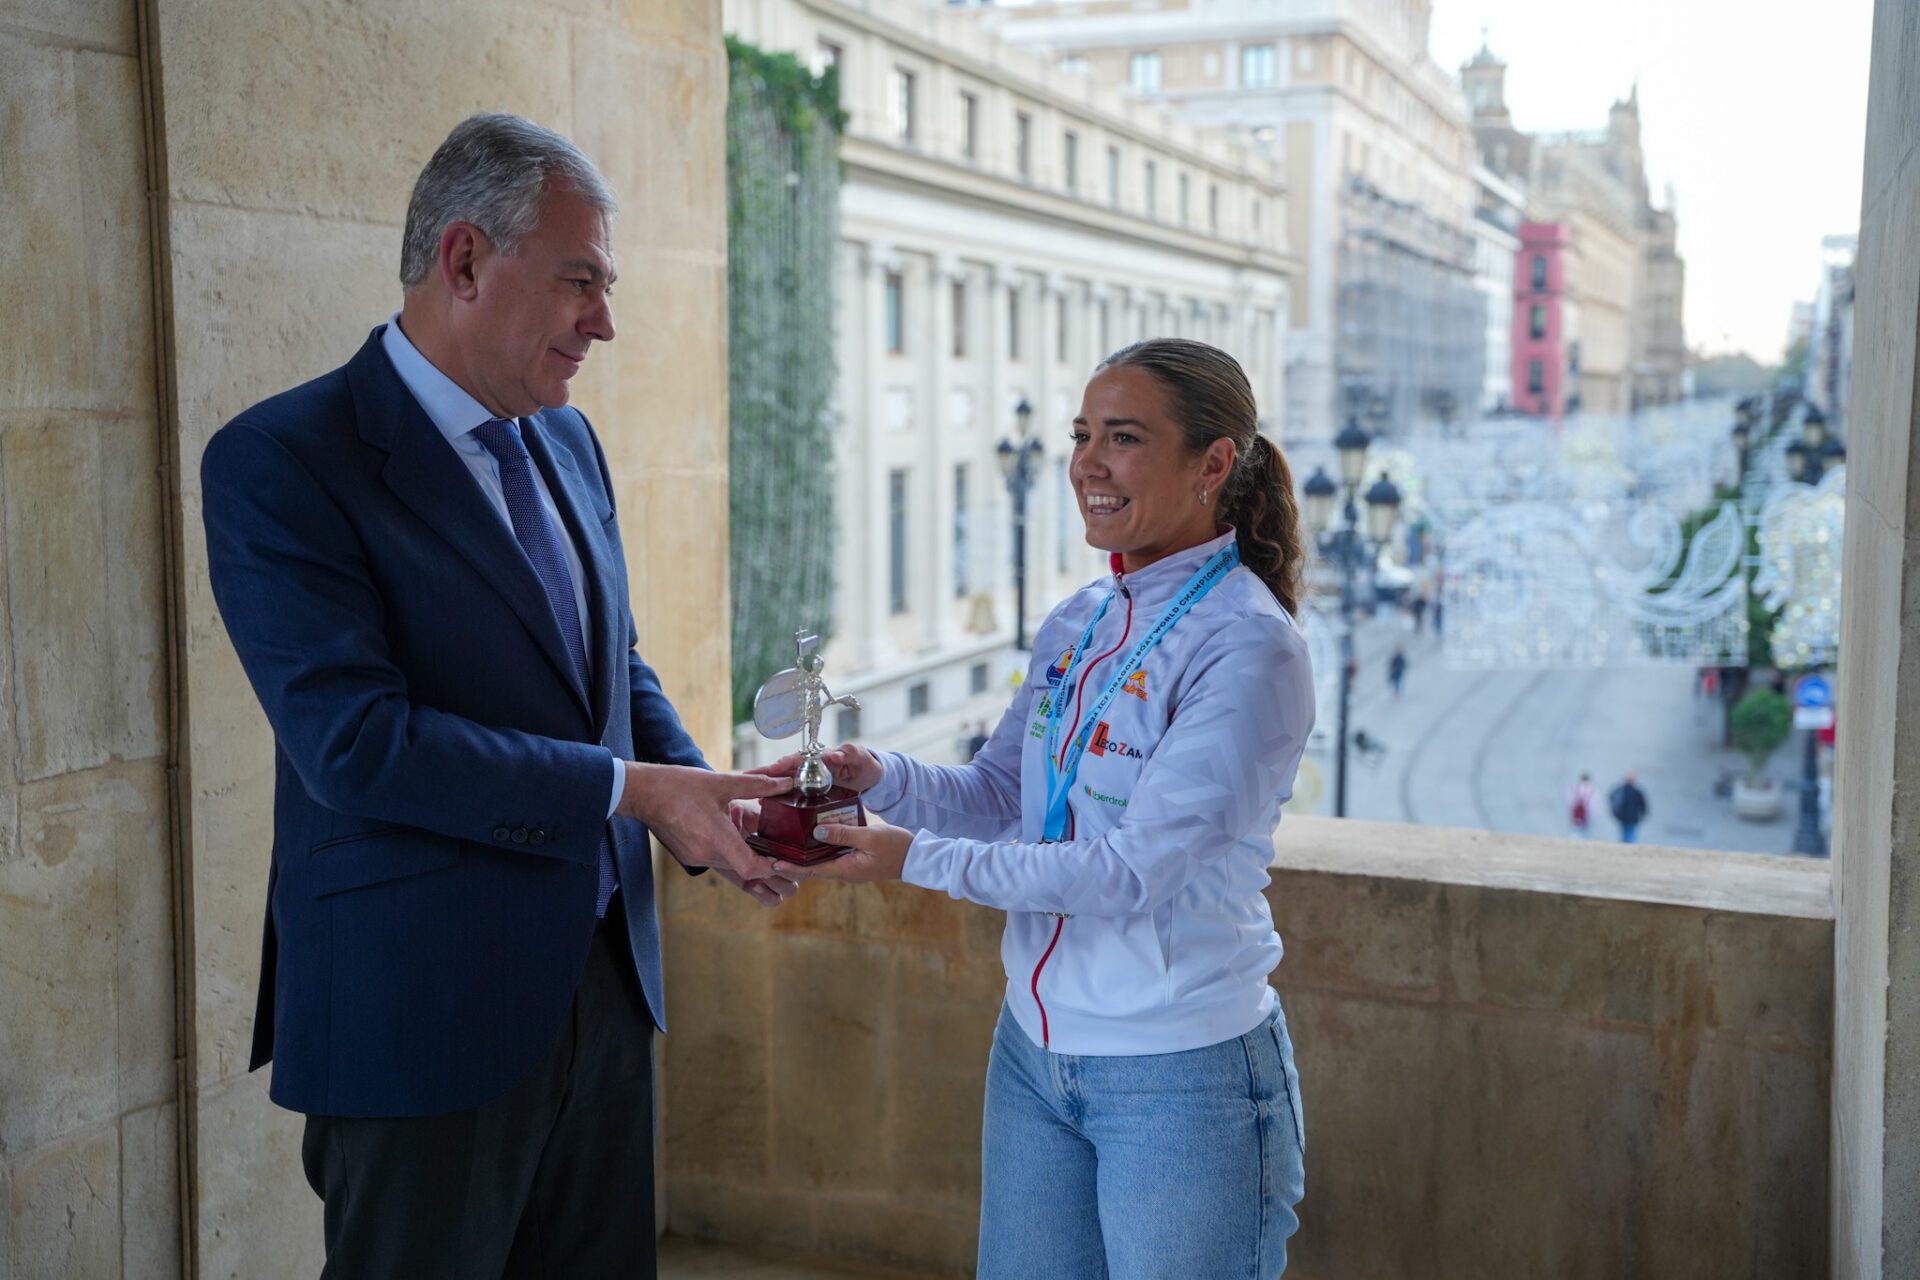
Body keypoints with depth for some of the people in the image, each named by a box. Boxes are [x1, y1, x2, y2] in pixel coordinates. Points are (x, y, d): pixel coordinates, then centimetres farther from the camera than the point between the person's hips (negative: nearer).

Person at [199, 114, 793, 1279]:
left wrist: (707, 797, -3)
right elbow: (353, 740, -22)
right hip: (424, 1008, -7)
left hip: (603, 976, 7)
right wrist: (628, 789, -21)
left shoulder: (568, 441, 10)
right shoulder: (281, 461, -14)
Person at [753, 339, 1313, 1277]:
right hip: (1035, 1048, 7)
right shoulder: (1078, 623, 5)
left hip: (1182, 1076, -7)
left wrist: (919, 860, -19)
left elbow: (1134, 871, -22)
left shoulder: (1248, 649, -18)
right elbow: (1000, 797, 9)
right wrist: (878, 777, -10)